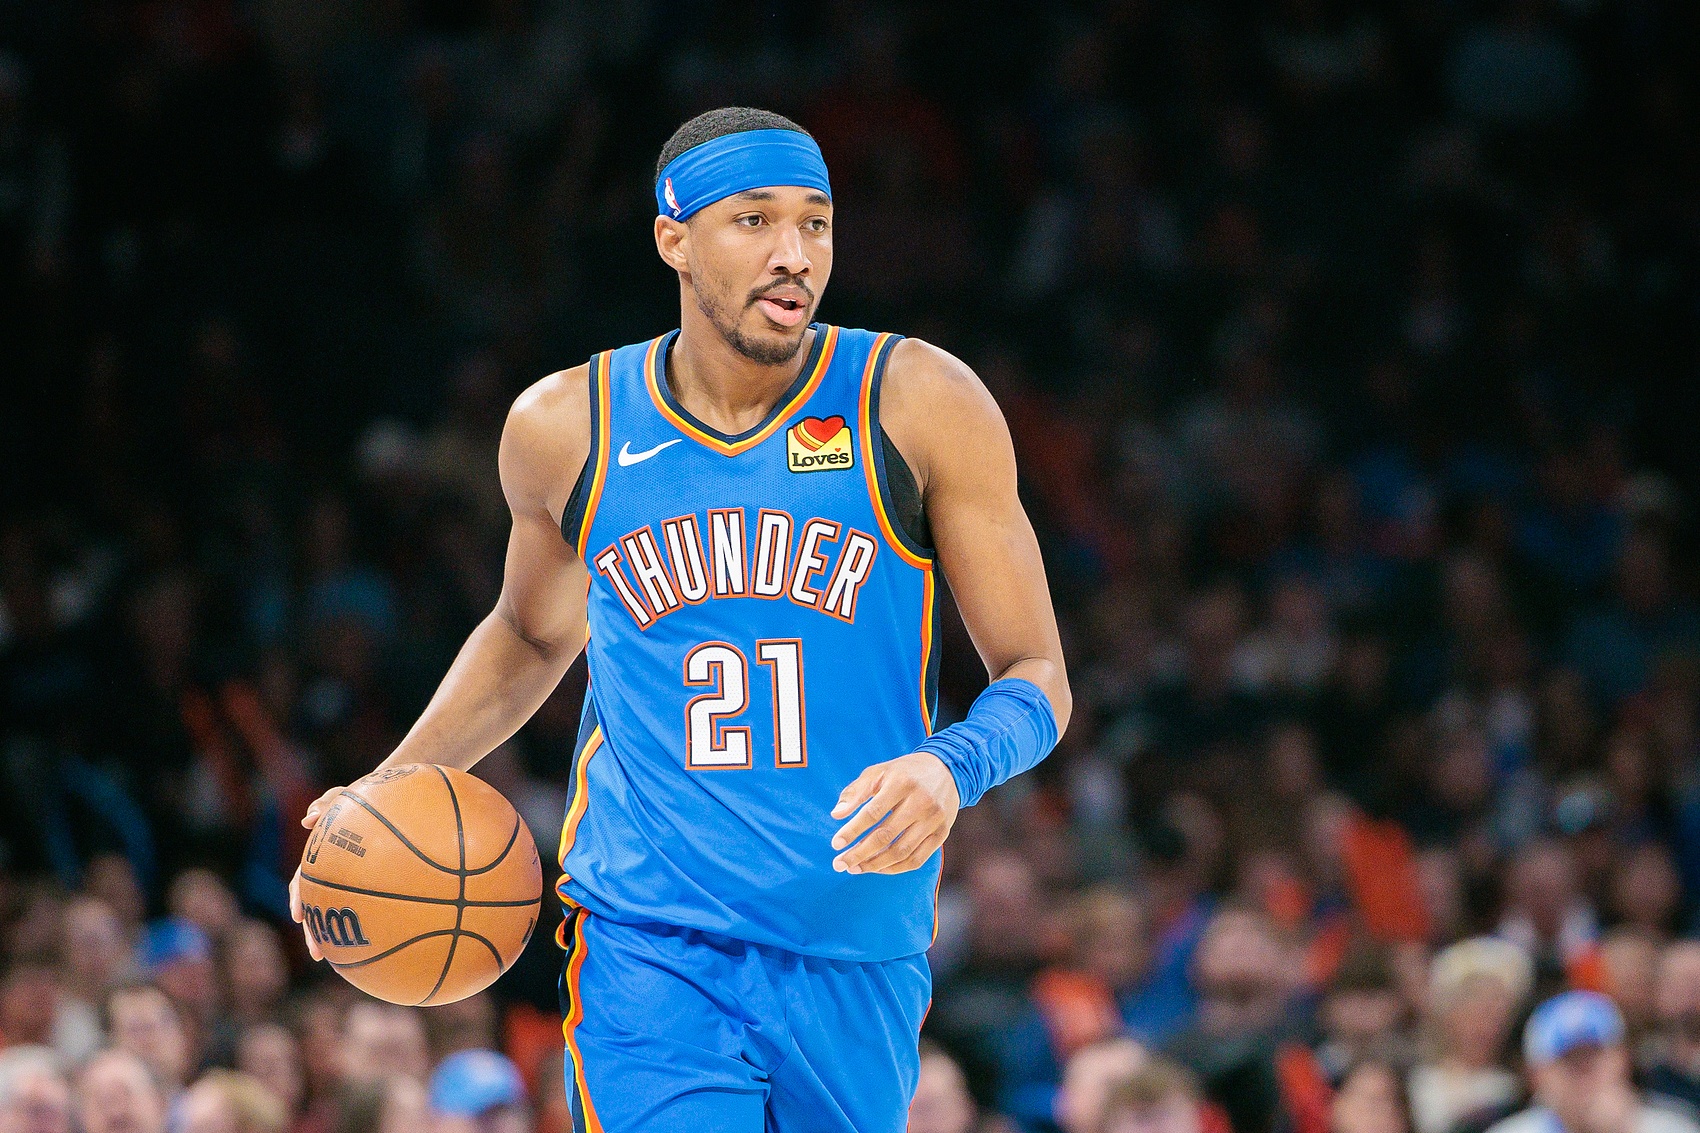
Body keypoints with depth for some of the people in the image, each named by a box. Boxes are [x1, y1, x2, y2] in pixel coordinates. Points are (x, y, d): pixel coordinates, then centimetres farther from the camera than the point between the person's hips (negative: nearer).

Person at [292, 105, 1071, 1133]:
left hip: (858, 960, 1)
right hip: (651, 958, -1)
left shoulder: (919, 404, -4)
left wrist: (953, 768, -23)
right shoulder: (566, 427, 2)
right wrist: (395, 786, 9)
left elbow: (1038, 679, -1)